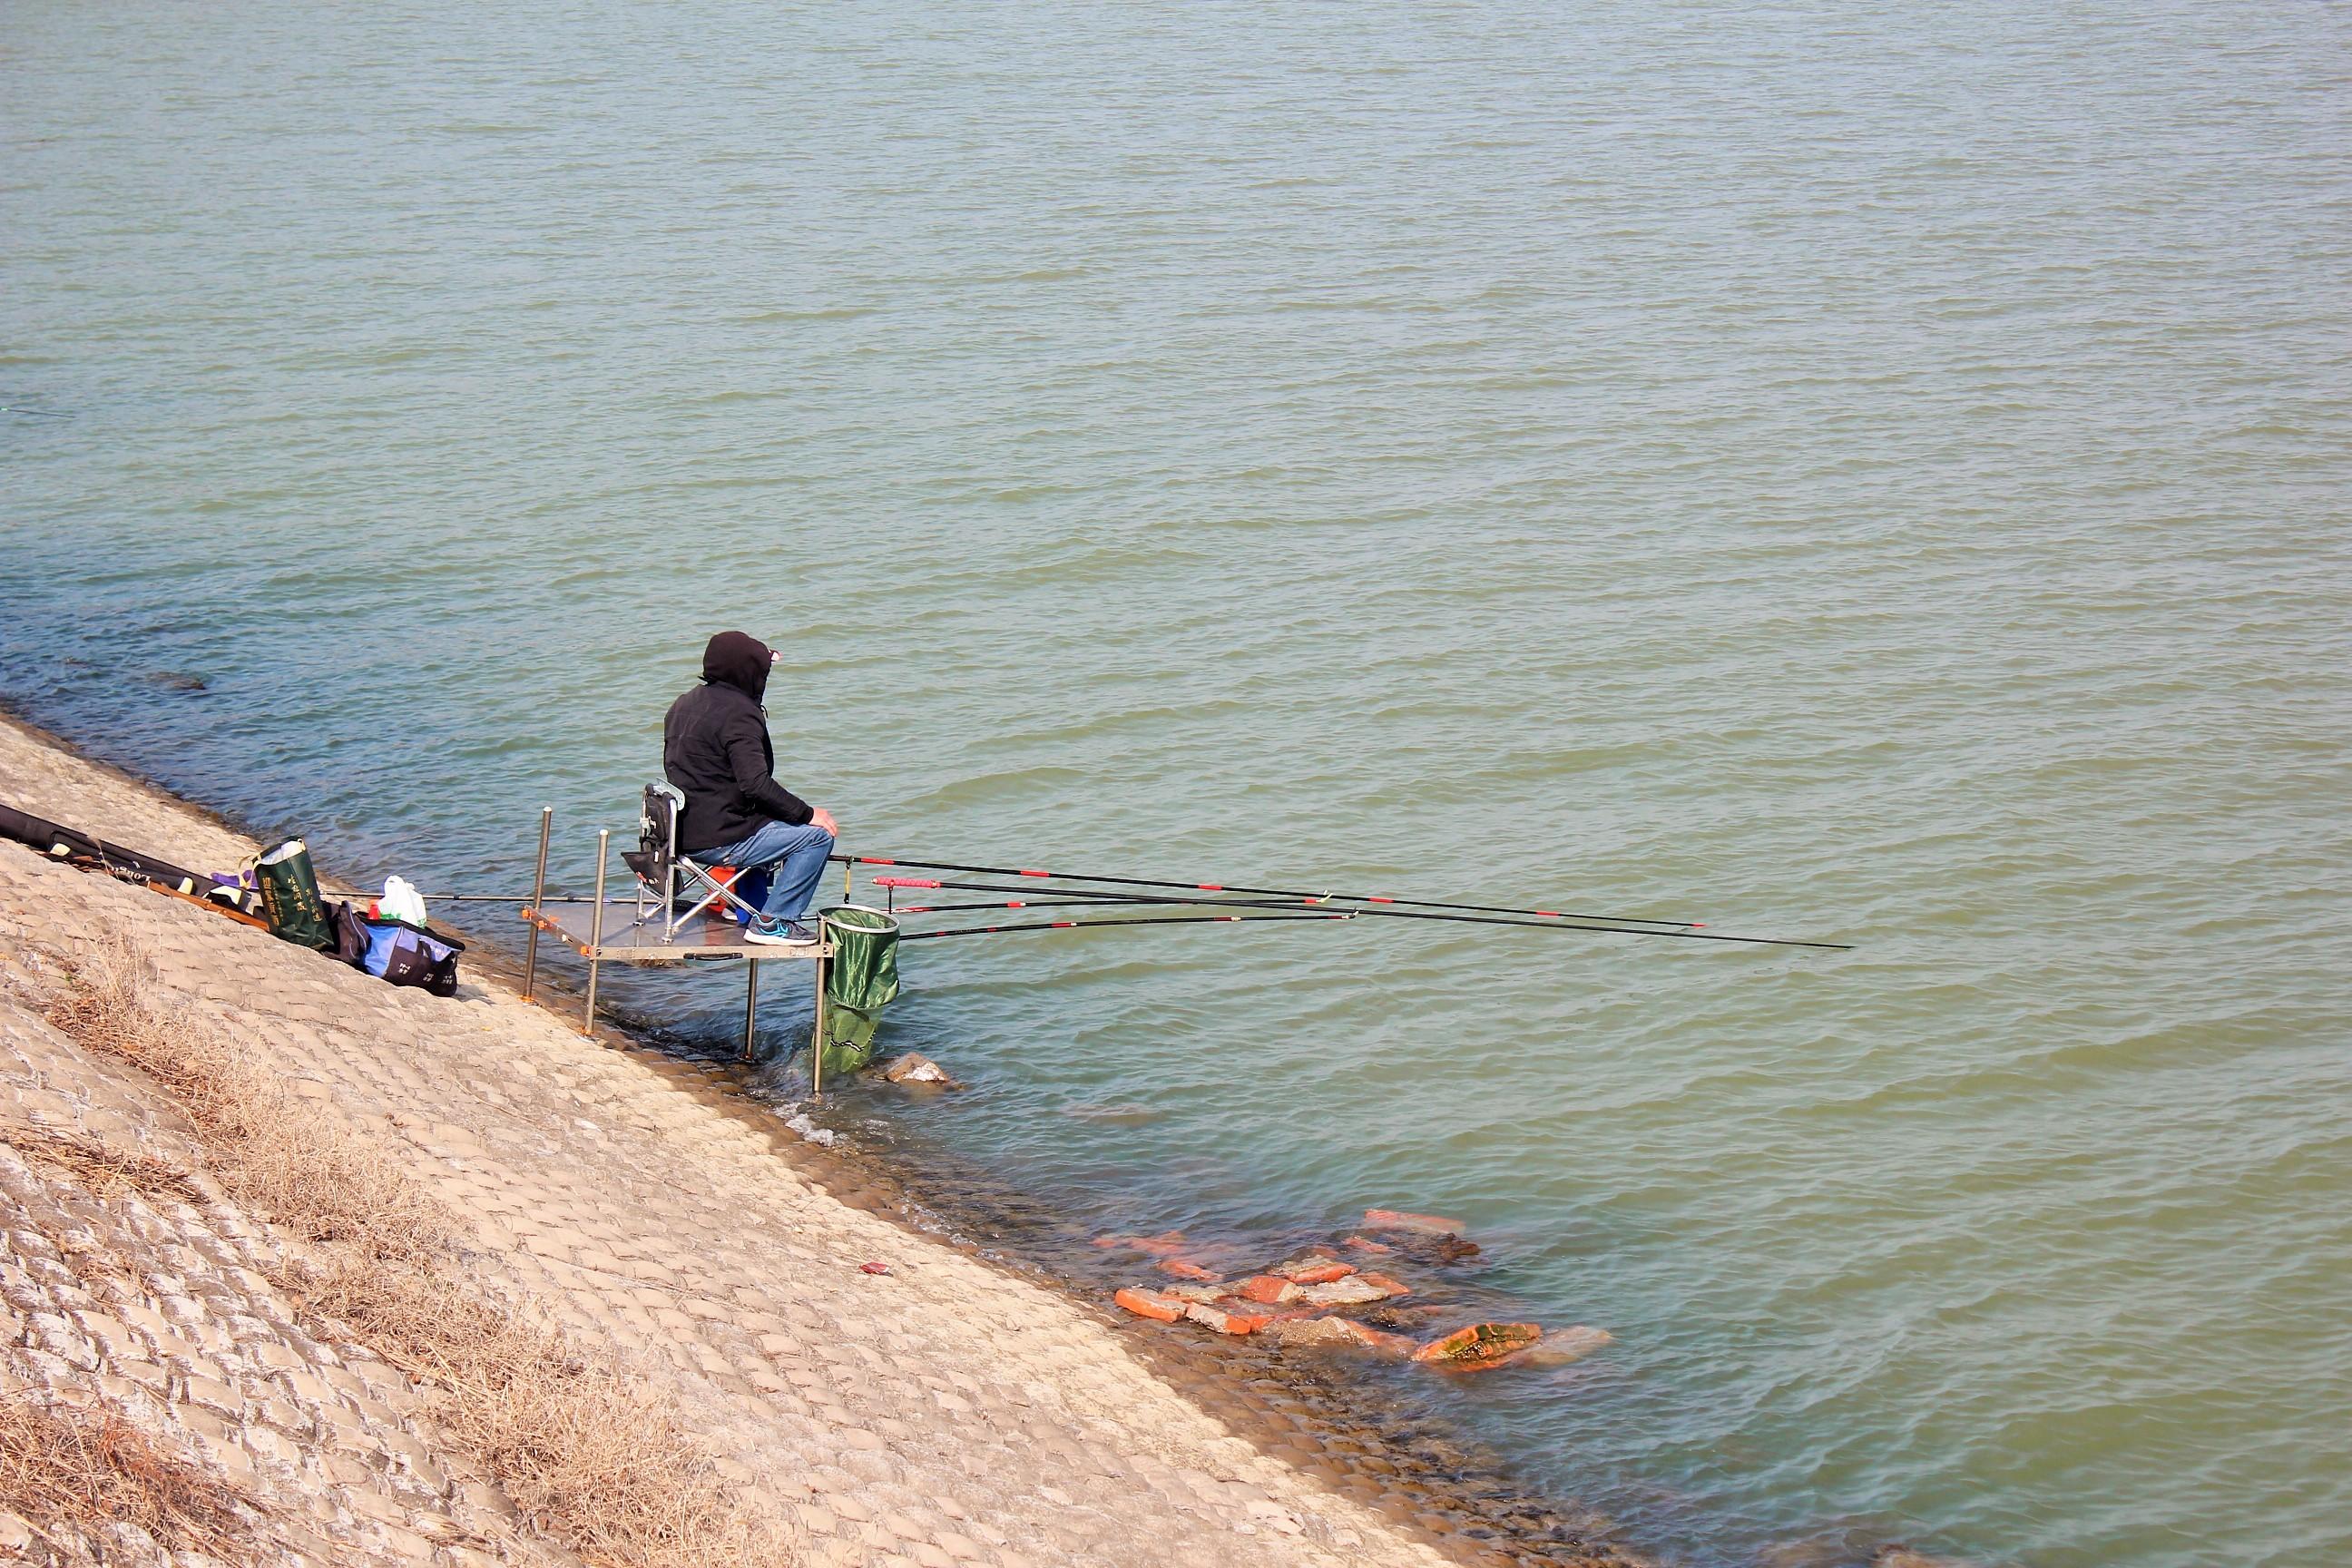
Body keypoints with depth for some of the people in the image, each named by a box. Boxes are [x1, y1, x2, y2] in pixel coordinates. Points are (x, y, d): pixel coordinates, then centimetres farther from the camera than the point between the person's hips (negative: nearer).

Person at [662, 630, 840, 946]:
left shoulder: (686, 703, 12)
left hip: (682, 831, 10)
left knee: (764, 823, 36)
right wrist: (808, 813, -16)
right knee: (818, 835, -9)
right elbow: (756, 784, -25)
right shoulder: (738, 713, -18)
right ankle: (771, 922, -7)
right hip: (718, 841, -10)